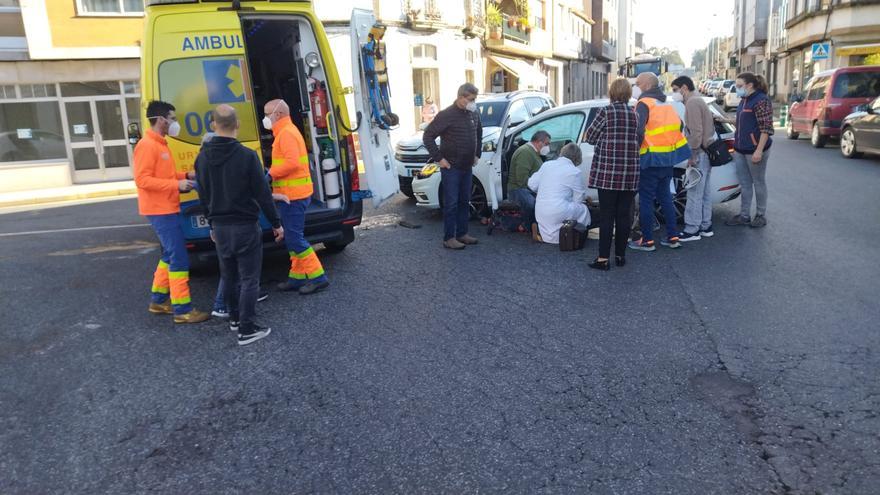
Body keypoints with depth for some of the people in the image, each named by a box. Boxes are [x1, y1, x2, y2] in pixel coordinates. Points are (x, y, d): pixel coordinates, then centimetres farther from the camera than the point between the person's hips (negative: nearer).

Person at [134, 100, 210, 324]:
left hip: (167, 209, 10)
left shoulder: (160, 144, 15)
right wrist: (177, 185, -23)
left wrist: (185, 175, 7)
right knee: (179, 258, -9)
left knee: (169, 255, 17)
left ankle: (159, 300, 28)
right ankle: (182, 309, -4)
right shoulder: (147, 146, -15)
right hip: (160, 210, -10)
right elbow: (143, 180, -21)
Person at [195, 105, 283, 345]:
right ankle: (247, 329, 2)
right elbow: (262, 194, -13)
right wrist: (276, 223, -2)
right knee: (249, 278, 1)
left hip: (220, 226, 6)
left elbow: (203, 196, 11)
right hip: (245, 226, -5)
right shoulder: (247, 155, -16)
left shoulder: (202, 158, 2)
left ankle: (235, 318, 33)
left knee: (229, 275, 19)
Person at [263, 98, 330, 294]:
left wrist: (271, 173, -17)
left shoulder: (286, 133, -14)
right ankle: (297, 276, 22)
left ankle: (317, 277, -3)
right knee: (292, 237, 15)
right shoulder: (287, 131, 19)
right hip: (293, 194, 11)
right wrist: (273, 173, 10)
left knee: (294, 238, -8)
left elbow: (292, 162, -26)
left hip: (292, 195, -11)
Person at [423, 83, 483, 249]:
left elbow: (479, 134, 26)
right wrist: (439, 158, -14)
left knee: (464, 202, 12)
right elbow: (427, 136, -13)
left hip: (467, 167, 7)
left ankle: (462, 234, 22)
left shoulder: (474, 115, 7)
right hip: (451, 167, -7)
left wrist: (477, 154, 17)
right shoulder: (446, 115, -13)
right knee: (451, 203, -4)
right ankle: (449, 238, 2)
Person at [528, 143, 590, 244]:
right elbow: (578, 199, -3)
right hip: (558, 213, -6)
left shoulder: (546, 165, 8)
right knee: (583, 209, 13)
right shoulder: (576, 172, -7)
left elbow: (532, 185, 12)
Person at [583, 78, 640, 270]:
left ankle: (603, 258, -1)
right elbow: (639, 141, 13)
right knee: (624, 214, 10)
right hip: (630, 173, 4)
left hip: (607, 171, -4)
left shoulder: (606, 112, -7)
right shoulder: (634, 114, 7)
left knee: (606, 215, -1)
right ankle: (620, 255, 17)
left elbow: (590, 137, -1)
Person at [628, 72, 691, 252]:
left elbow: (638, 131, -23)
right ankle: (673, 236, 20)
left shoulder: (644, 104, -10)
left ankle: (647, 241, 1)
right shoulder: (666, 104, 16)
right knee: (665, 196, 17)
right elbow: (678, 125, 22)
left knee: (646, 199, -1)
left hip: (652, 159, -8)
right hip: (669, 158, 8)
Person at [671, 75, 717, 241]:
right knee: (704, 191, 13)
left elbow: (696, 131, -20)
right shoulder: (698, 101, 19)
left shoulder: (692, 103, -13)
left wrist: (693, 156, -19)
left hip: (700, 153, -10)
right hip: (706, 151, 10)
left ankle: (692, 230, -5)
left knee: (695, 193, -8)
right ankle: (705, 227, 20)